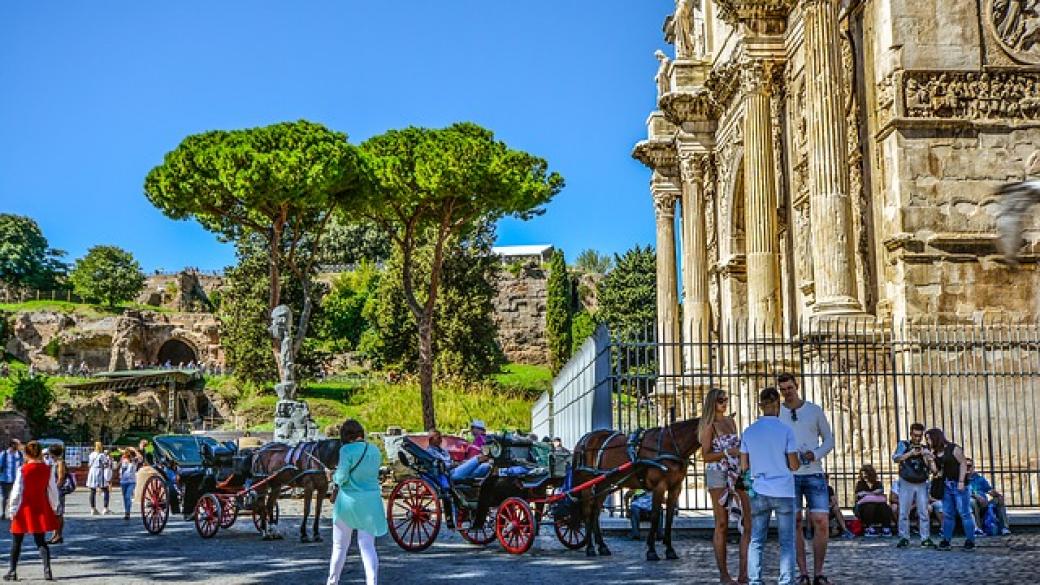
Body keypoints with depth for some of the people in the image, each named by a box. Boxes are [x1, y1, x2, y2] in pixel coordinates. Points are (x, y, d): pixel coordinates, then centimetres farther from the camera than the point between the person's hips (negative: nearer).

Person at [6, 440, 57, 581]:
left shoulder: (23, 470, -12)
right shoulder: (47, 470, -3)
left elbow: (17, 492, -9)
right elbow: (52, 490, 2)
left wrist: (12, 510, -1)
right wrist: (54, 507, 15)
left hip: (24, 508, -3)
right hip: (41, 508, 3)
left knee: (16, 542, 12)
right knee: (40, 541, 10)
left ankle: (13, 572, 16)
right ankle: (47, 570, -1)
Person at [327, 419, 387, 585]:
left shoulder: (346, 450, -13)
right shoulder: (375, 451, 4)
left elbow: (342, 478, -16)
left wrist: (335, 476, 6)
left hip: (349, 500, -3)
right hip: (371, 501, 3)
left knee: (339, 546, 13)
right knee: (368, 546, 5)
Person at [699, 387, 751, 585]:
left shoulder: (731, 421, 16)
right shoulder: (709, 426, -3)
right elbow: (706, 456, -7)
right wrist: (728, 452, -17)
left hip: (736, 474, 6)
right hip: (718, 474, -6)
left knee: (748, 522, -2)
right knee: (722, 524, -1)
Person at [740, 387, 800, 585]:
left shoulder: (749, 432, 1)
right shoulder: (786, 431, -8)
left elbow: (744, 466, 4)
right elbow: (794, 466, -7)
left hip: (759, 492, 2)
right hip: (784, 493, -2)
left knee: (756, 541, 8)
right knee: (787, 542, 6)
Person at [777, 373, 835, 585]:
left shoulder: (814, 410, 5)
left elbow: (829, 440, 9)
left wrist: (815, 454, -10)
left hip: (814, 474, 0)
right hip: (788, 475, 0)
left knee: (821, 523, -6)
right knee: (795, 524, 1)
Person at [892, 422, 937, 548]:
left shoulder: (925, 448, 9)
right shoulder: (903, 445, 4)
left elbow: (932, 468, 1)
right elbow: (895, 458, -12)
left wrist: (926, 456, -18)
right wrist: (910, 453, -24)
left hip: (921, 484, 2)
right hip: (906, 483, -2)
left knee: (924, 512, -1)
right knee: (903, 512, -1)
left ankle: (925, 538, 4)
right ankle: (904, 538, 5)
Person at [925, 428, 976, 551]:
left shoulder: (954, 448, -6)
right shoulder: (935, 453, 13)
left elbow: (963, 464, -9)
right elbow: (937, 470, 13)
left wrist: (961, 482, -16)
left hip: (958, 485, -7)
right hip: (946, 486, 7)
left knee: (964, 513, -5)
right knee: (947, 514, 7)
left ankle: (970, 541, -1)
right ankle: (945, 541, 8)